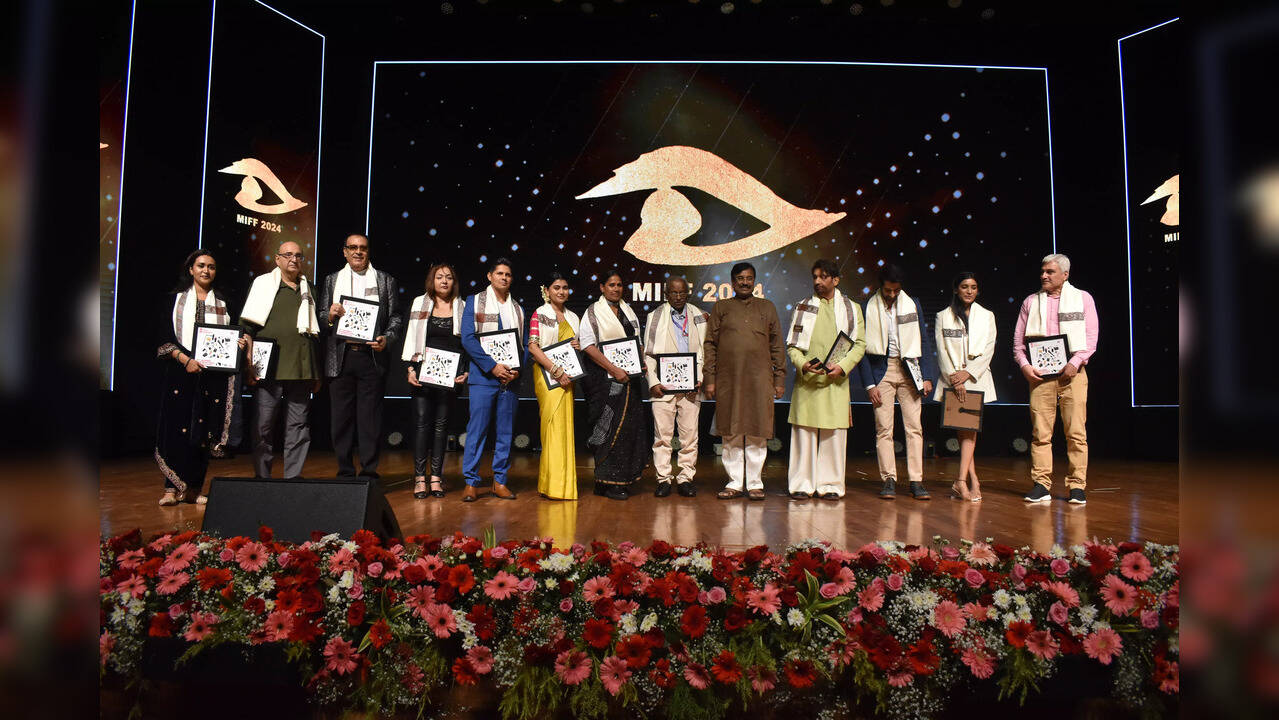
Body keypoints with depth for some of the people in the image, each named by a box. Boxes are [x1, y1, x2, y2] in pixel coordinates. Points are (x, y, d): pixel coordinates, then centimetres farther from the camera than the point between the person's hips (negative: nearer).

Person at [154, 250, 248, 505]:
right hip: (181, 370, -2)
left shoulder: (222, 302, 14)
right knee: (176, 428, -7)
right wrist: (185, 359, -12)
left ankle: (193, 489, 6)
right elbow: (165, 336, 1)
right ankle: (173, 487, -2)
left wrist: (240, 342, -10)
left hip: (213, 373, 2)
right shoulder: (176, 298, 8)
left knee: (204, 431, 1)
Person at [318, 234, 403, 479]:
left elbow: (396, 318, 6)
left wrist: (386, 338, -10)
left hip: (371, 356, -2)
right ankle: (345, 473, 14)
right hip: (340, 358, 2)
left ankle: (369, 472, 6)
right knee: (341, 418, 4)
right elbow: (320, 320, 14)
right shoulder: (331, 280, 16)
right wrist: (330, 316, -8)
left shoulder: (386, 281, 11)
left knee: (370, 418, -2)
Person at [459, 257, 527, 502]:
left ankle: (500, 481, 13)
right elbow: (468, 339, -5)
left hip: (510, 378, 4)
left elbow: (524, 344, 15)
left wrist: (518, 368, -4)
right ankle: (470, 482, 2)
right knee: (477, 429, -6)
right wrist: (493, 366, -13)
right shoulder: (474, 302, 5)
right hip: (483, 376, -4)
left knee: (506, 431, 5)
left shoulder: (518, 308, 16)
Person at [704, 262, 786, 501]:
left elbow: (777, 346, 12)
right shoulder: (721, 308, 10)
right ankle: (735, 483, 14)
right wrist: (709, 379, -1)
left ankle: (754, 484, 12)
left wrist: (779, 379, 6)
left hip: (760, 379, 0)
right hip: (728, 380, 0)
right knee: (731, 434, 4)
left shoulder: (767, 307, 13)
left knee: (757, 433, 2)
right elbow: (710, 345, 7)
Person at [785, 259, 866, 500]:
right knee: (803, 432, -1)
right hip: (806, 380, 0)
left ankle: (830, 485, 11)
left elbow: (860, 343, 7)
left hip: (836, 380, 0)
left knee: (834, 434, 1)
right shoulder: (802, 307, 14)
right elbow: (791, 344, 9)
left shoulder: (851, 308, 13)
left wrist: (842, 366, -8)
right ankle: (802, 484, 7)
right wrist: (802, 364, -10)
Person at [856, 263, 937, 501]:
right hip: (881, 370, -2)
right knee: (883, 428, -2)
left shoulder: (912, 305, 6)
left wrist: (927, 376, 3)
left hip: (909, 370, 2)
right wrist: (869, 384, -6)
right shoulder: (868, 308, -1)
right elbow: (862, 348, 0)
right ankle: (889, 480, 5)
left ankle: (916, 481, 4)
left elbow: (924, 341, 10)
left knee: (914, 426, -1)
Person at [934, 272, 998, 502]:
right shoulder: (943, 316, 7)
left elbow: (988, 350, 2)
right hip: (951, 379, 0)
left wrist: (967, 373, -11)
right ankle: (973, 481, 8)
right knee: (962, 430, 1)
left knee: (969, 427, -10)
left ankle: (961, 480, -12)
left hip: (976, 378, 0)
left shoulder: (987, 316, 10)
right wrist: (954, 378, -11)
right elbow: (941, 350, 0)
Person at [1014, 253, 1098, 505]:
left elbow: (1091, 337, 4)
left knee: (1076, 432, -3)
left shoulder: (1083, 298, 11)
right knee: (1040, 432, -2)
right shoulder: (1031, 302, 14)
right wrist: (1024, 365, -5)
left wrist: (1075, 362, -11)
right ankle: (1041, 485, 3)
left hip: (1072, 372, -1)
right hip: (1039, 373, 1)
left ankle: (1077, 486, 5)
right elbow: (1018, 339, 11)